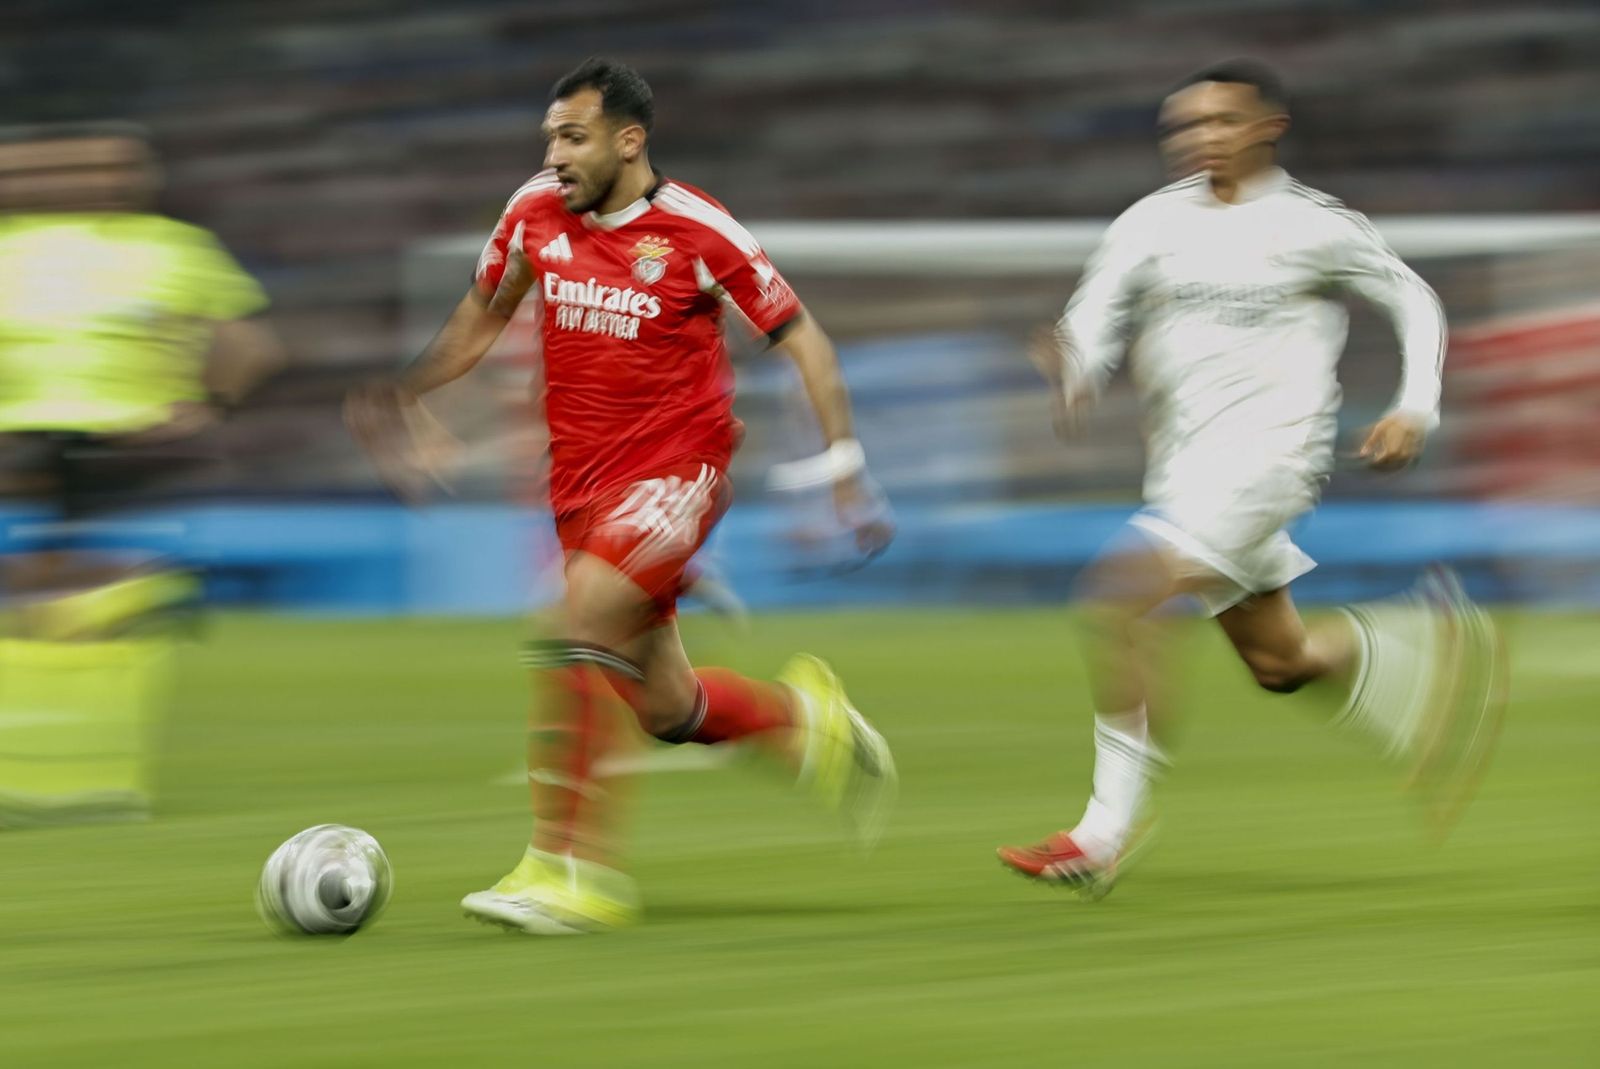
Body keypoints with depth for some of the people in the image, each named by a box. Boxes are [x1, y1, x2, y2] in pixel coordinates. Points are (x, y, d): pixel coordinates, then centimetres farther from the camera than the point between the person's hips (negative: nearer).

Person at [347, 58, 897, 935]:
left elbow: (800, 338, -3)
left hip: (675, 467, -6)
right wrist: (405, 398, 11)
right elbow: (483, 315, 20)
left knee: (579, 624, -26)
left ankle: (566, 866, -23)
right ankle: (805, 718, 37)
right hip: (583, 482, 6)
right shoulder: (535, 214, 2)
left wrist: (843, 464, -8)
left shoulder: (697, 232, -12)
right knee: (665, 709, 7)